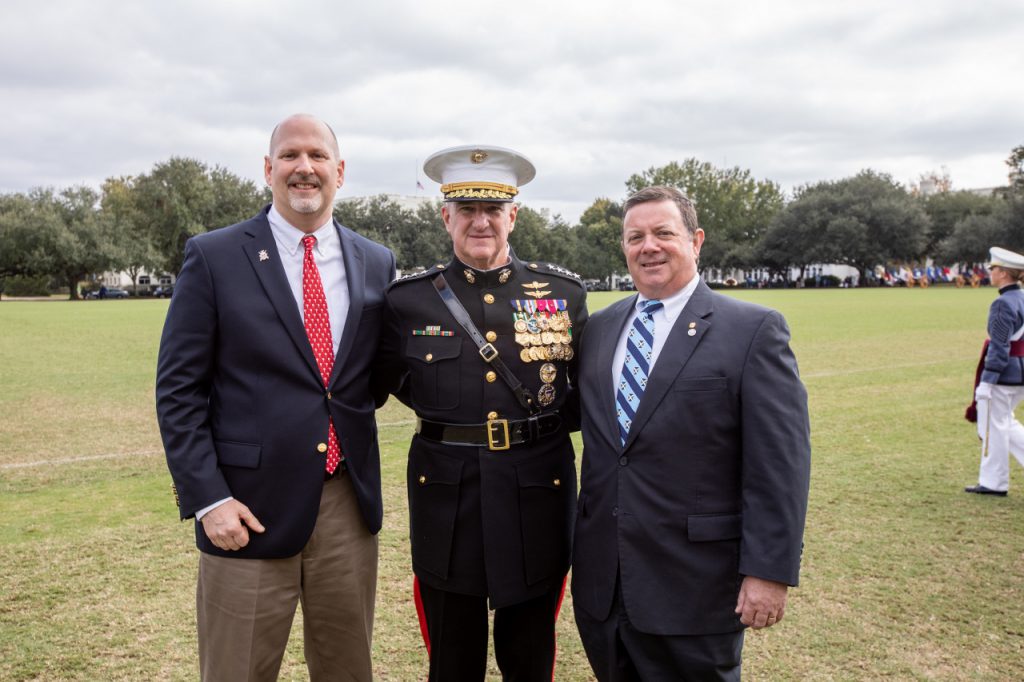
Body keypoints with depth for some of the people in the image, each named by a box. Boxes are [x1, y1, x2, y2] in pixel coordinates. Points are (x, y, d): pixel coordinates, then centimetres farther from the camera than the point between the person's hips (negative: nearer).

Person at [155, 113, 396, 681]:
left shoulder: (376, 263, 7)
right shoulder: (214, 257, -3)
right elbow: (178, 389, -4)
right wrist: (207, 498, -10)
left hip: (350, 505, 3)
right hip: (251, 507, -3)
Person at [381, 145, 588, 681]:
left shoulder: (565, 292, -1)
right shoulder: (408, 299, -2)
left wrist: (541, 423, 3)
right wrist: (446, 424, 9)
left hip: (539, 494, 1)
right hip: (445, 497, 0)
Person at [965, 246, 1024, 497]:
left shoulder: (1003, 304, -18)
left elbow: (999, 348, -20)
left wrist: (986, 381, -18)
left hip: (1003, 375, -9)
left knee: (994, 426, 3)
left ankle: (994, 483, 14)